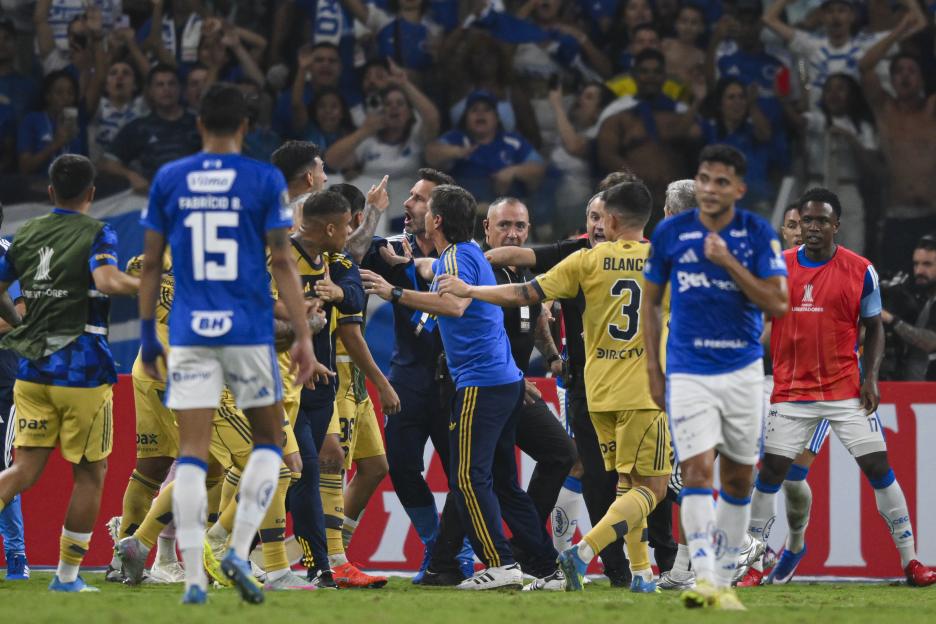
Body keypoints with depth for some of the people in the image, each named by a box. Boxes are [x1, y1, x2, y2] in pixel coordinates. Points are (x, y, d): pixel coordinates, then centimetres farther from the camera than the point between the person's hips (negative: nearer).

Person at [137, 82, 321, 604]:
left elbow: (151, 264, 7)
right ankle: (239, 552, -1)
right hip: (248, 331, -2)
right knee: (268, 441, 15)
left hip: (190, 334, 2)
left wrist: (148, 334, 16)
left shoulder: (168, 181, 5)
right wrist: (304, 339, -3)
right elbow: (282, 263, -5)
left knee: (192, 454, 0)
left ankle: (194, 577, -8)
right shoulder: (265, 180, -2)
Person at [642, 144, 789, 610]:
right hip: (688, 373, -1)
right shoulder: (670, 233, -1)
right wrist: (653, 371, 4)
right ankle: (703, 577, -24)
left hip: (743, 370, 1)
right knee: (697, 470, -17)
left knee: (739, 479, 8)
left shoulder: (758, 234, -2)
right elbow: (650, 302, 9)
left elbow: (777, 303, -9)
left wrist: (728, 262, -19)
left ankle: (725, 581, 20)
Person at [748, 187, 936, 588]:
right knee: (771, 470, -2)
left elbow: (873, 329, 6)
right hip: (791, 389, 1)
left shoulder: (860, 271, -2)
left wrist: (870, 378, -6)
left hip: (846, 389, -1)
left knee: (879, 467, -5)